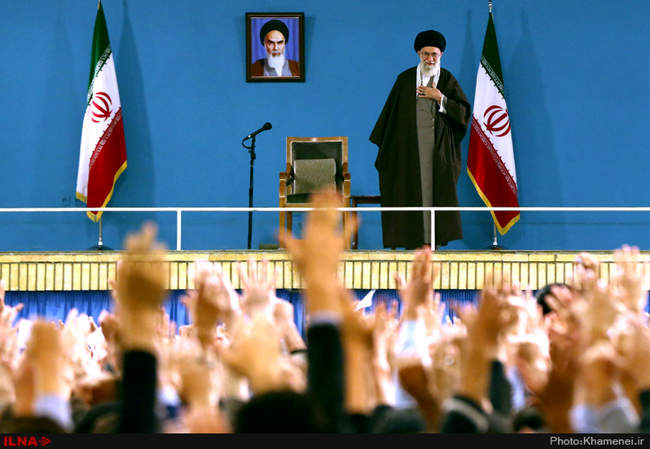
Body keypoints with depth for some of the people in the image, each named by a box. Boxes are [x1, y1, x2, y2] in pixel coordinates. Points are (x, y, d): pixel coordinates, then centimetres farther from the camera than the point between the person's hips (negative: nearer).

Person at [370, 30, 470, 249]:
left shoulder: (448, 81, 6)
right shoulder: (405, 80, 5)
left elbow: (464, 112, -1)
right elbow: (390, 112, 8)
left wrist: (440, 98, -11)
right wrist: (382, 143, 6)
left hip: (438, 147, 0)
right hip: (409, 146, 0)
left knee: (436, 189, -4)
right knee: (411, 192, -3)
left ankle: (434, 239, -3)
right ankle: (413, 241, -2)